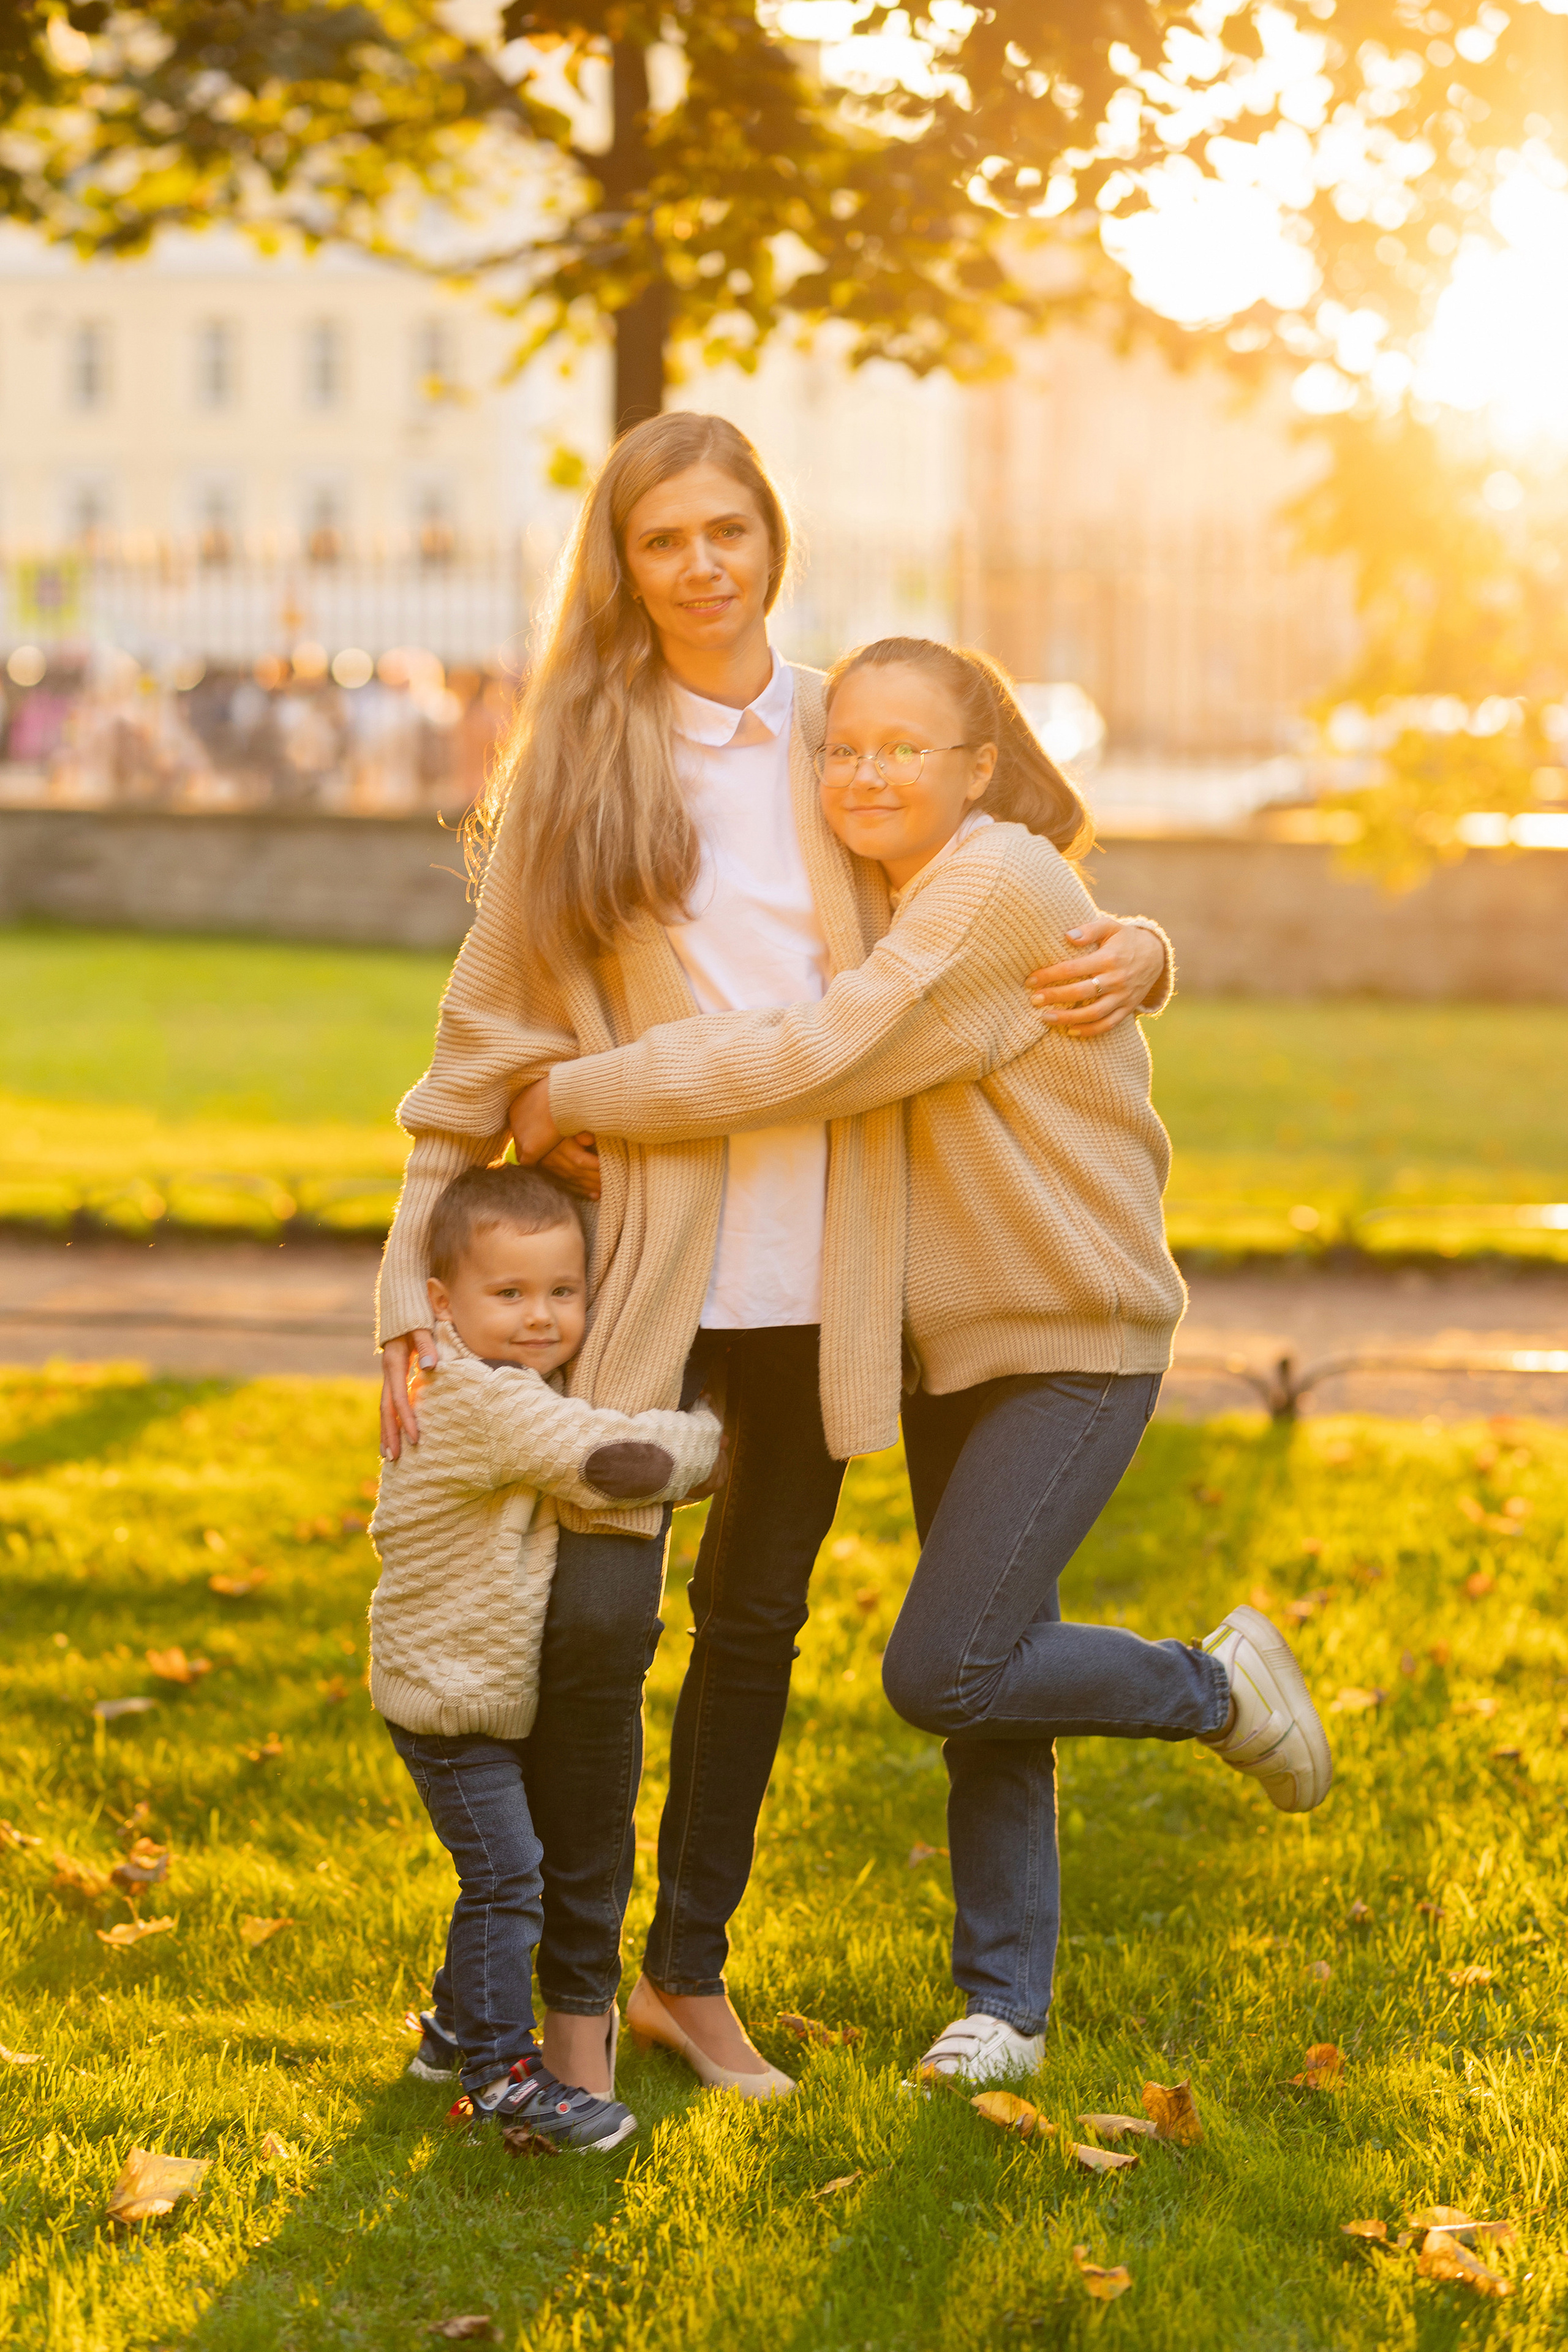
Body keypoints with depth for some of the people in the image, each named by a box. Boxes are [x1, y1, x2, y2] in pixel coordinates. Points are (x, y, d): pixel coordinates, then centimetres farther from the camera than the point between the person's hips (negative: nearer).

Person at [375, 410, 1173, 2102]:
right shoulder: (575, 761, 1)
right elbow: (490, 1033, 2)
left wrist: (1133, 955, -9)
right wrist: (411, 1288, -3)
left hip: (818, 1270, 2)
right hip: (635, 1254, -2)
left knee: (758, 1623, 12)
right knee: (596, 1616, -9)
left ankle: (693, 1968, 27)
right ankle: (575, 1995, 8)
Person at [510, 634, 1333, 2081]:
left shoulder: (1006, 890, -20)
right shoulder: (896, 906, 9)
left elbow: (817, 1058, -27)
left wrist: (577, 1097, -21)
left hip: (1076, 1345, -8)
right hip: (951, 1342, 8)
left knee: (941, 1672, -13)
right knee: (985, 1687, 10)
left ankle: (1222, 1688, 10)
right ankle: (1006, 2007, 21)